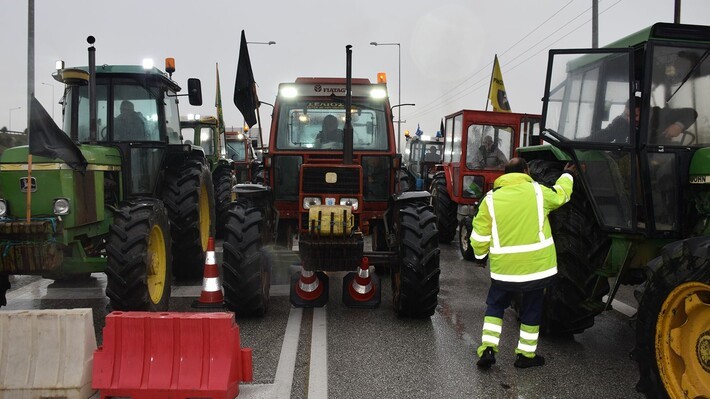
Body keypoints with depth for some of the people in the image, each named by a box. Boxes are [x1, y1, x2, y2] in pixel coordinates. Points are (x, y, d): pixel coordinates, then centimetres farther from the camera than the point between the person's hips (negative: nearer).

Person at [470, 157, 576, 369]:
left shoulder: (491, 199, -3)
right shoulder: (538, 191, -3)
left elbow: (480, 236, -1)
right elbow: (560, 195, 20)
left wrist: (480, 255, 17)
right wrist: (567, 176, 37)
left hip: (504, 267, 0)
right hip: (536, 264, 0)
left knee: (495, 305, 18)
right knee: (532, 308, 16)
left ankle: (487, 348, 7)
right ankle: (526, 354, 24)